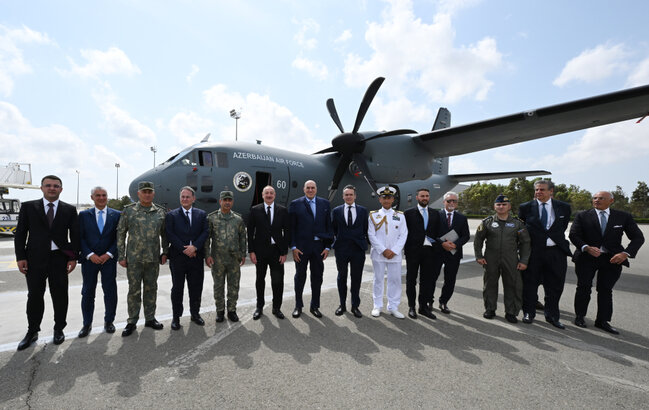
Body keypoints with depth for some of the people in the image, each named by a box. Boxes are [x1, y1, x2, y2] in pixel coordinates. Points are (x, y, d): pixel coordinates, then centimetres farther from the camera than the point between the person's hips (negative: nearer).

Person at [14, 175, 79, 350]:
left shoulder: (69, 210, 3)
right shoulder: (28, 207, 4)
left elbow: (75, 235, 3)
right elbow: (20, 233, 4)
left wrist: (73, 257, -3)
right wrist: (20, 257, -4)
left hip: (59, 259, 0)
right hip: (35, 259, 0)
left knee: (60, 296, 8)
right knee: (34, 296, 7)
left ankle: (59, 329, 23)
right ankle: (32, 332, 25)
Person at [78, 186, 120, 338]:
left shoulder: (116, 215, 2)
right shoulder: (84, 215, 5)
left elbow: (119, 237, 1)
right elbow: (80, 238, 1)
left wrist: (109, 254, -10)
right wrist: (90, 255, -11)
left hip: (109, 259, 0)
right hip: (89, 259, 1)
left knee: (110, 292, 5)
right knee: (87, 292, 8)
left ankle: (109, 321, 22)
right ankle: (87, 324, 22)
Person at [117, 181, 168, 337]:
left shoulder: (160, 212, 4)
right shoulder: (129, 211, -2)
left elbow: (164, 234, 11)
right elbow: (120, 234, 0)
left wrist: (165, 252, 6)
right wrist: (121, 256, -3)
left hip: (153, 259, 2)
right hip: (134, 259, -2)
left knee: (151, 289, 12)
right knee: (134, 290, 6)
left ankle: (150, 318, 26)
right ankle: (132, 322, 21)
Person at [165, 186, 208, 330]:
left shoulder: (202, 214, 8)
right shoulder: (171, 215, 3)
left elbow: (205, 232, 0)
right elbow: (170, 235, -6)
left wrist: (194, 247, -14)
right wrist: (184, 249, -13)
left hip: (196, 257, 2)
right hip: (178, 257, -1)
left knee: (196, 287, 10)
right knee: (177, 288, 8)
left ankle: (195, 313, 26)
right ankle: (176, 317, 21)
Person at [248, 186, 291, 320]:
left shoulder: (283, 210, 2)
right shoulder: (255, 210, 2)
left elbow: (287, 232, 1)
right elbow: (250, 232, 2)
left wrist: (284, 252, -4)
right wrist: (251, 251, -5)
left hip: (276, 250, 0)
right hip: (260, 251, 0)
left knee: (278, 281, 5)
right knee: (260, 280, 13)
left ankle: (276, 308, 22)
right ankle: (259, 307, 29)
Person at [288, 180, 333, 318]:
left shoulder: (325, 204, 6)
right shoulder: (295, 204, 0)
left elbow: (329, 226, 5)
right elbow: (291, 227, -1)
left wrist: (327, 246, -1)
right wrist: (293, 247, -7)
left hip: (319, 246, 2)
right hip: (301, 247, -1)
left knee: (317, 277, 10)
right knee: (300, 276, 11)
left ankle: (315, 306, 26)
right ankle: (298, 306, 27)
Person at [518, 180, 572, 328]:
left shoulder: (564, 207, 3)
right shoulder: (525, 208, -2)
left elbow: (563, 227, 11)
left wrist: (552, 238, 4)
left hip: (555, 252, 2)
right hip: (532, 252, -1)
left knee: (555, 286, 10)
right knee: (530, 284, 7)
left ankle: (552, 316, 26)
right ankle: (529, 313, 22)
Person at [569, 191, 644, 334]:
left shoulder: (623, 217, 4)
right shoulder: (582, 216, -1)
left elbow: (638, 237, 2)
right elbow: (573, 235, -6)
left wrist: (626, 253, -13)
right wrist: (586, 247, -24)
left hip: (612, 259, 1)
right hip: (586, 258, -1)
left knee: (606, 290, 8)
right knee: (584, 288, 5)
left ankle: (602, 321, 20)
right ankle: (580, 316, 20)